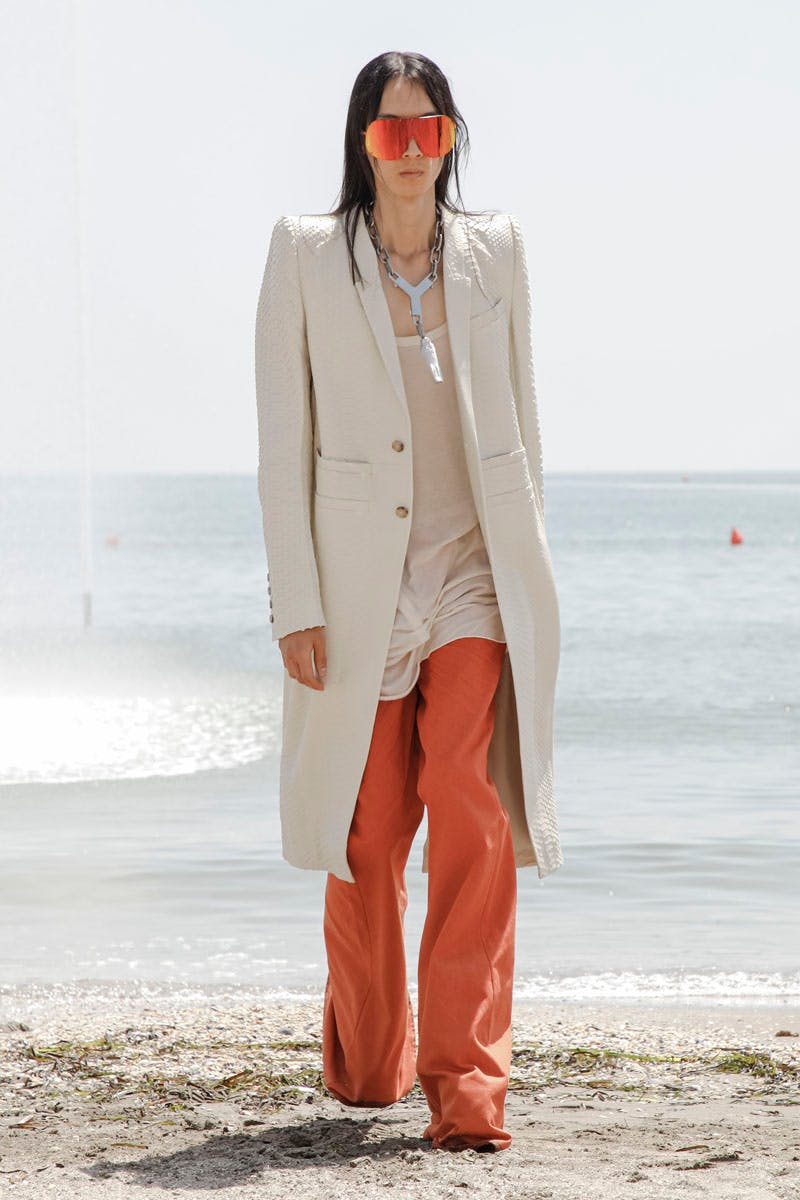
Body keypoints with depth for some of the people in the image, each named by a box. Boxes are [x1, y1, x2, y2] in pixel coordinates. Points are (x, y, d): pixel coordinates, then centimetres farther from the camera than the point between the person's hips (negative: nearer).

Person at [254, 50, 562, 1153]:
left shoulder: (495, 249, 8)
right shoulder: (306, 253, 1)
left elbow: (521, 421, 14)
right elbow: (284, 442, -1)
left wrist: (526, 566, 11)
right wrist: (296, 604, -6)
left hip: (479, 576, 1)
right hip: (361, 584, -1)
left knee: (475, 821, -13)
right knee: (368, 835, 8)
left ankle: (467, 1082, -8)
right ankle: (366, 1062, 29)